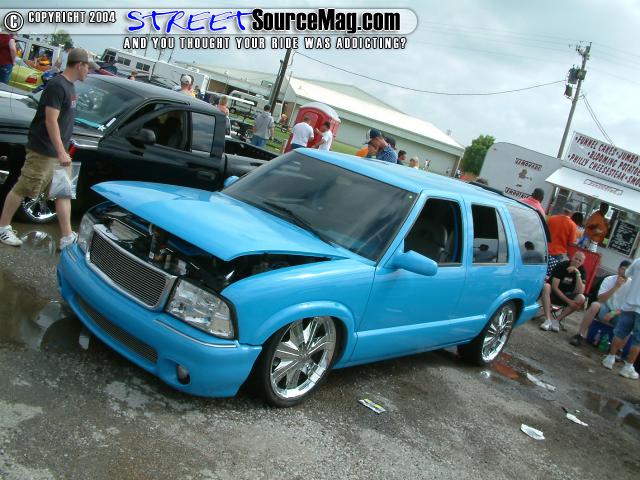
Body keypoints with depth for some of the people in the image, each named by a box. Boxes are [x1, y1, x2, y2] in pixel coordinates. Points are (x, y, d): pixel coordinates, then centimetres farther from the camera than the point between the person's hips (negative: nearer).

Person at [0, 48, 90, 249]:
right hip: (43, 151, -10)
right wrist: (61, 152, -25)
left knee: (64, 192, 7)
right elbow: (50, 121, -22)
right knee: (22, 189, 2)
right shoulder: (57, 85, -18)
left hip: (58, 151, 10)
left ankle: (67, 237, 10)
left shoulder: (69, 85, 11)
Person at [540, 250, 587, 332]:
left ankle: (557, 320, -27)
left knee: (581, 298, -27)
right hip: (553, 293, -3)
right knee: (546, 287, -35)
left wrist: (578, 274, -26)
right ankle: (548, 320, -41)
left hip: (566, 296, 3)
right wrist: (568, 301, -27)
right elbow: (555, 287, -20)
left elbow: (580, 292, -18)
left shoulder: (582, 271, -5)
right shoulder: (561, 266, -14)